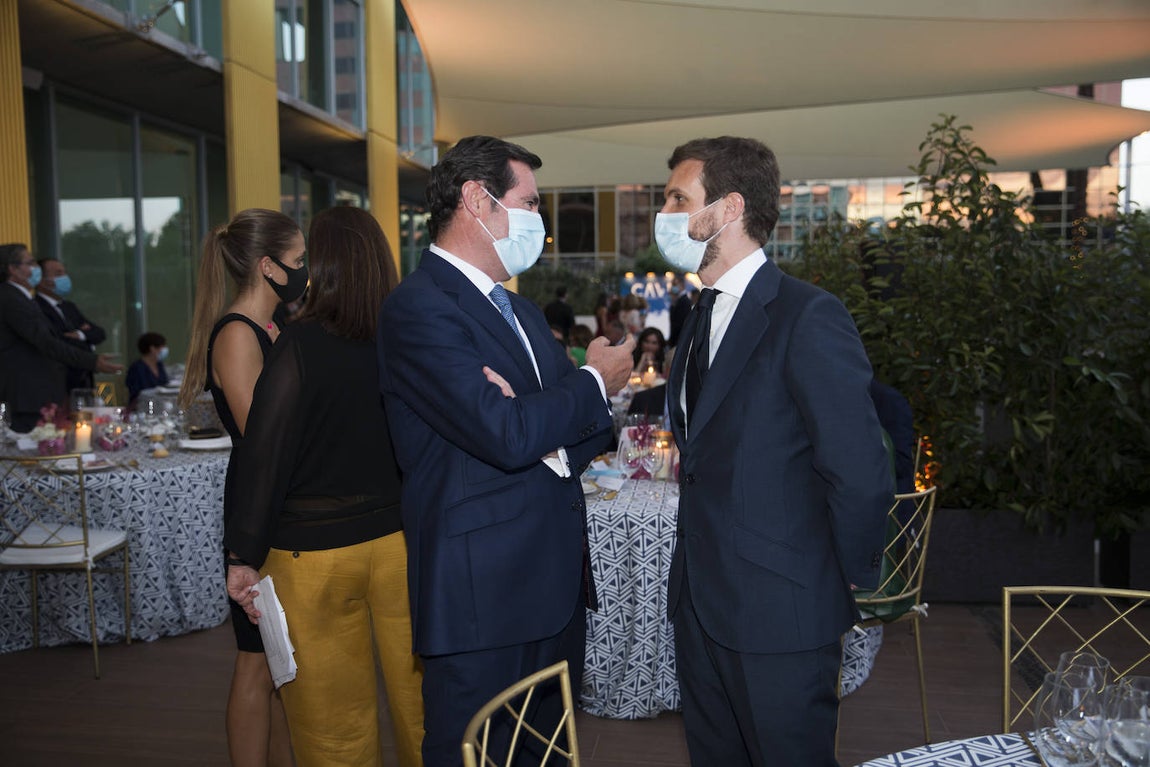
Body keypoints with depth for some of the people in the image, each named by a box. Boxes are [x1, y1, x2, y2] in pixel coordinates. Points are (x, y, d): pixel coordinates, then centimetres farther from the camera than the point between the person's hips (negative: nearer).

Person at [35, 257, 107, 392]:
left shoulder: (69, 307, 21)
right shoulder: (35, 308, -7)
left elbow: (100, 333, 13)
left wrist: (81, 335, -8)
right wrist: (89, 345, 2)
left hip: (84, 383, 8)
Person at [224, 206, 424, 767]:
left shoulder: (300, 344, -13)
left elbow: (264, 452, -12)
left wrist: (244, 557, -6)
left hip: (315, 552, -3)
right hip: (402, 541, 3)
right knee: (416, 699, 17)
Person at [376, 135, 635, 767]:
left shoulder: (521, 310, 16)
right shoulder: (418, 307, -14)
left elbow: (595, 423, 11)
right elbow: (506, 434, -26)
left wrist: (542, 429, -13)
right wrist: (594, 380, -8)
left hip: (556, 581, 9)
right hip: (481, 593, -8)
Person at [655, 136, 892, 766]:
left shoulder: (810, 318, -19)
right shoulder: (702, 315, 10)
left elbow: (860, 476, -22)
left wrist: (848, 581, -9)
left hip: (778, 615, -8)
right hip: (699, 602, 8)